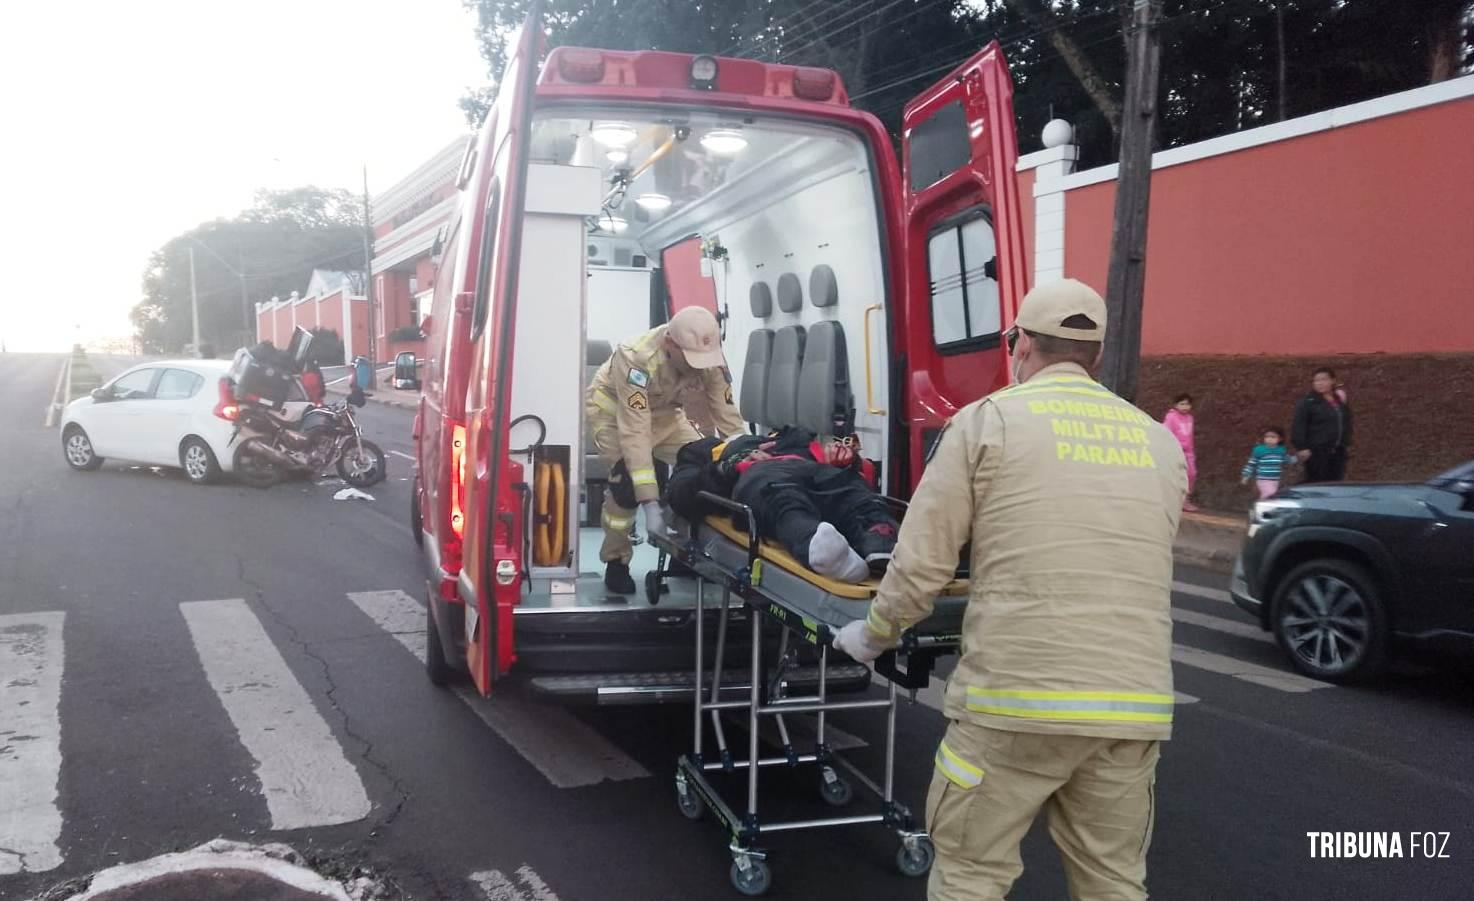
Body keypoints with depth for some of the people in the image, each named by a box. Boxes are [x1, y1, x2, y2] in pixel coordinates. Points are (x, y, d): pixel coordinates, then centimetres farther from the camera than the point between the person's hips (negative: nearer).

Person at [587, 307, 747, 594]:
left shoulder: (708, 355, -25)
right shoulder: (637, 359, -41)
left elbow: (726, 413, -18)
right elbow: (635, 433, -44)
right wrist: (650, 503, -48)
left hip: (662, 411, 5)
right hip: (612, 411, -5)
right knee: (627, 480, -27)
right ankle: (615, 561, -7)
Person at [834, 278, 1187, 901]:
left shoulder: (989, 419, 0)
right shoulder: (1161, 442, 13)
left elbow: (921, 562, -3)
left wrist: (873, 635, 15)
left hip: (1017, 697, -4)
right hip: (1135, 705, 5)